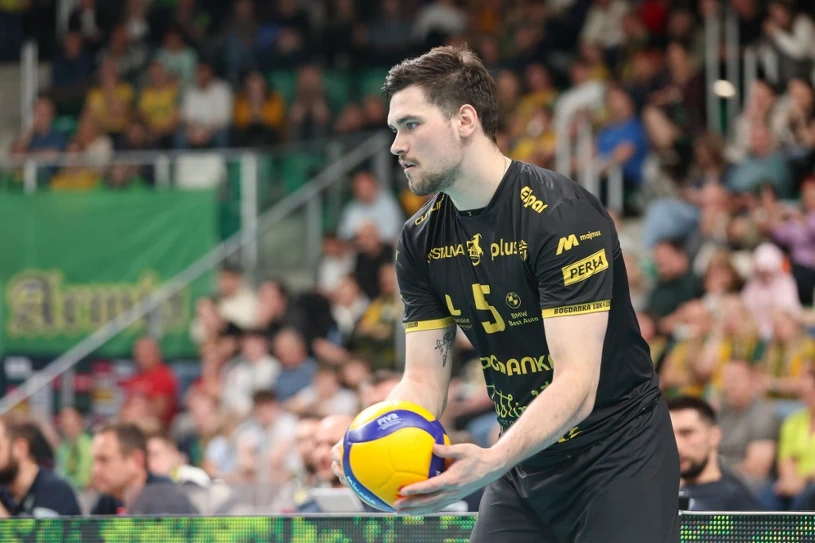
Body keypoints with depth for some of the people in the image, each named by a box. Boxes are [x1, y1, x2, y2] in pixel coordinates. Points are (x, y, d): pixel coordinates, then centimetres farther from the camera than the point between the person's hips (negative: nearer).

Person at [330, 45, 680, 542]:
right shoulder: (420, 241, 1)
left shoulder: (562, 215, -22)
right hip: (524, 461, 6)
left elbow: (576, 386, -28)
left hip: (619, 459, -6)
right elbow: (424, 378, 2)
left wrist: (492, 463, -42)